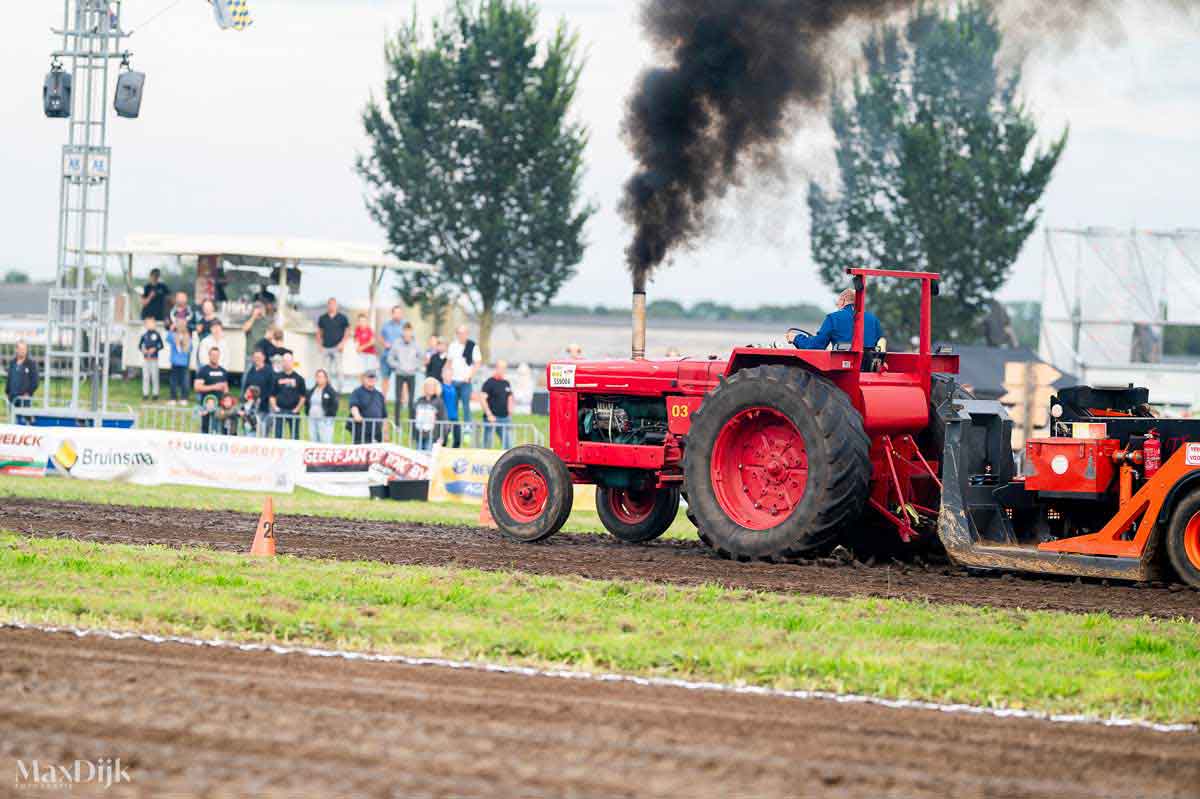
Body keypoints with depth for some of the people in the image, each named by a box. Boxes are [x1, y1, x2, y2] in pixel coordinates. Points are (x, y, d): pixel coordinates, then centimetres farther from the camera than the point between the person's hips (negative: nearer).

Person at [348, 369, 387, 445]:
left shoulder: (379, 394, 19)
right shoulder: (357, 392, 2)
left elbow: (384, 415, 22)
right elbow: (353, 406, -16)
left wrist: (385, 432, 17)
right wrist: (356, 415, -37)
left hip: (377, 432, 6)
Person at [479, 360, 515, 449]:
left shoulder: (506, 383, 13)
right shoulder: (489, 383, -7)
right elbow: (482, 399, -13)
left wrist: (510, 414, 13)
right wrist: (489, 415, -18)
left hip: (505, 418, 6)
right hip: (492, 418, -6)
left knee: (508, 445, 3)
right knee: (487, 445, 0)